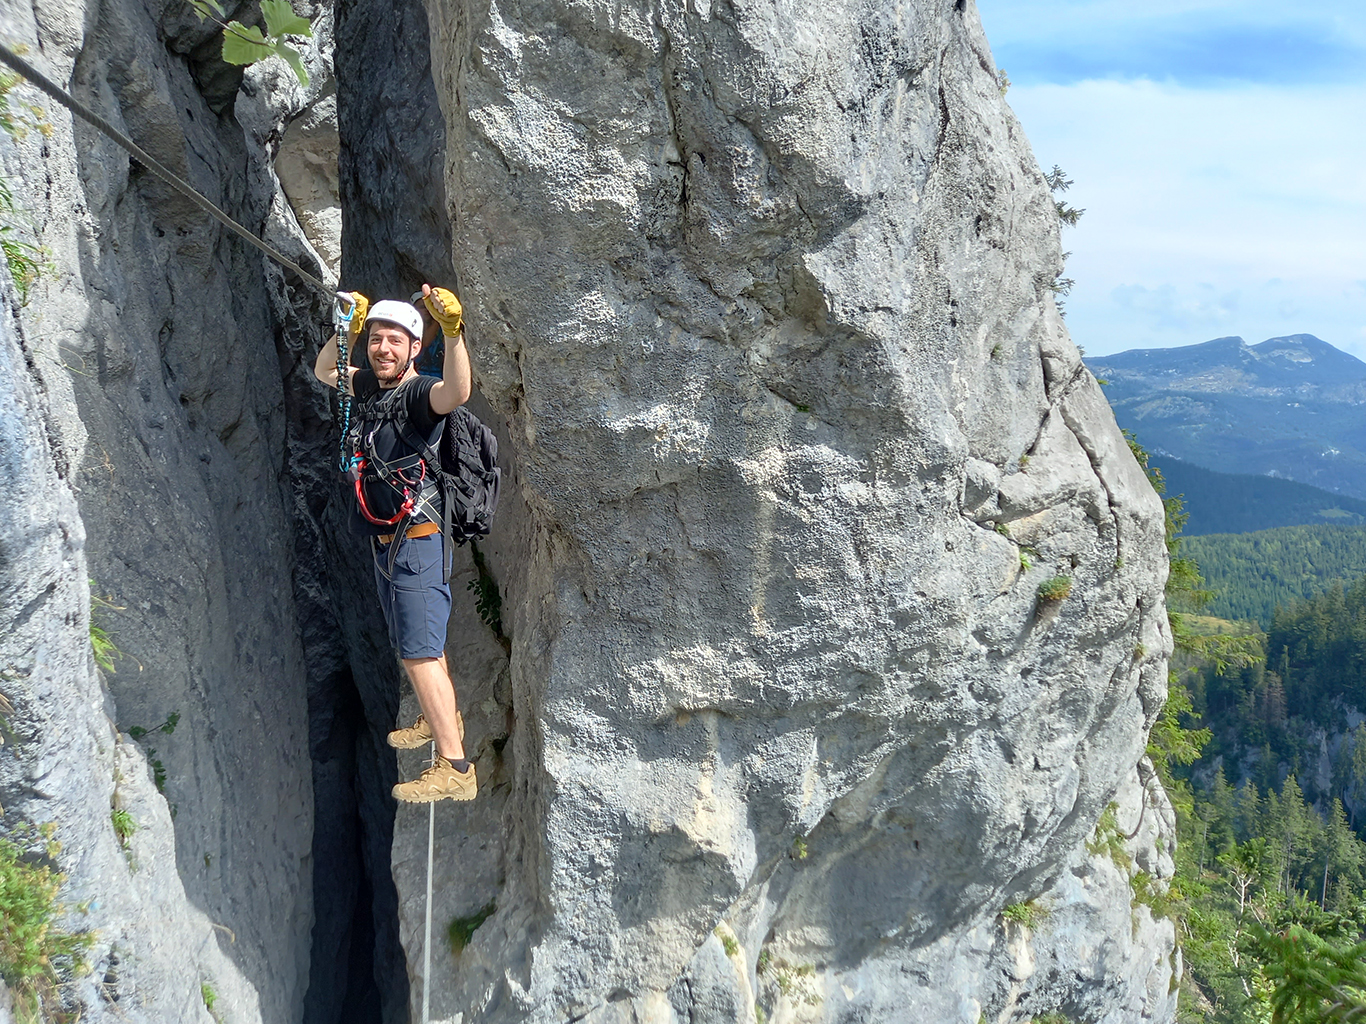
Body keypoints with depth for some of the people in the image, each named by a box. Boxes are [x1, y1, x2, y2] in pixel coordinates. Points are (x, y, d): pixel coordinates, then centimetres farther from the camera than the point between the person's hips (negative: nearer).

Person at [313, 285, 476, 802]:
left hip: (417, 540, -9)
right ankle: (439, 718, 47)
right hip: (385, 540, 9)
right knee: (410, 640, 25)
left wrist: (453, 333, -56)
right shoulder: (369, 384, 4)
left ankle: (455, 768, -12)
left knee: (419, 651, -14)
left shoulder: (419, 394, -19)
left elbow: (457, 393, -42)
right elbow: (323, 371, 23)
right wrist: (346, 330, 6)